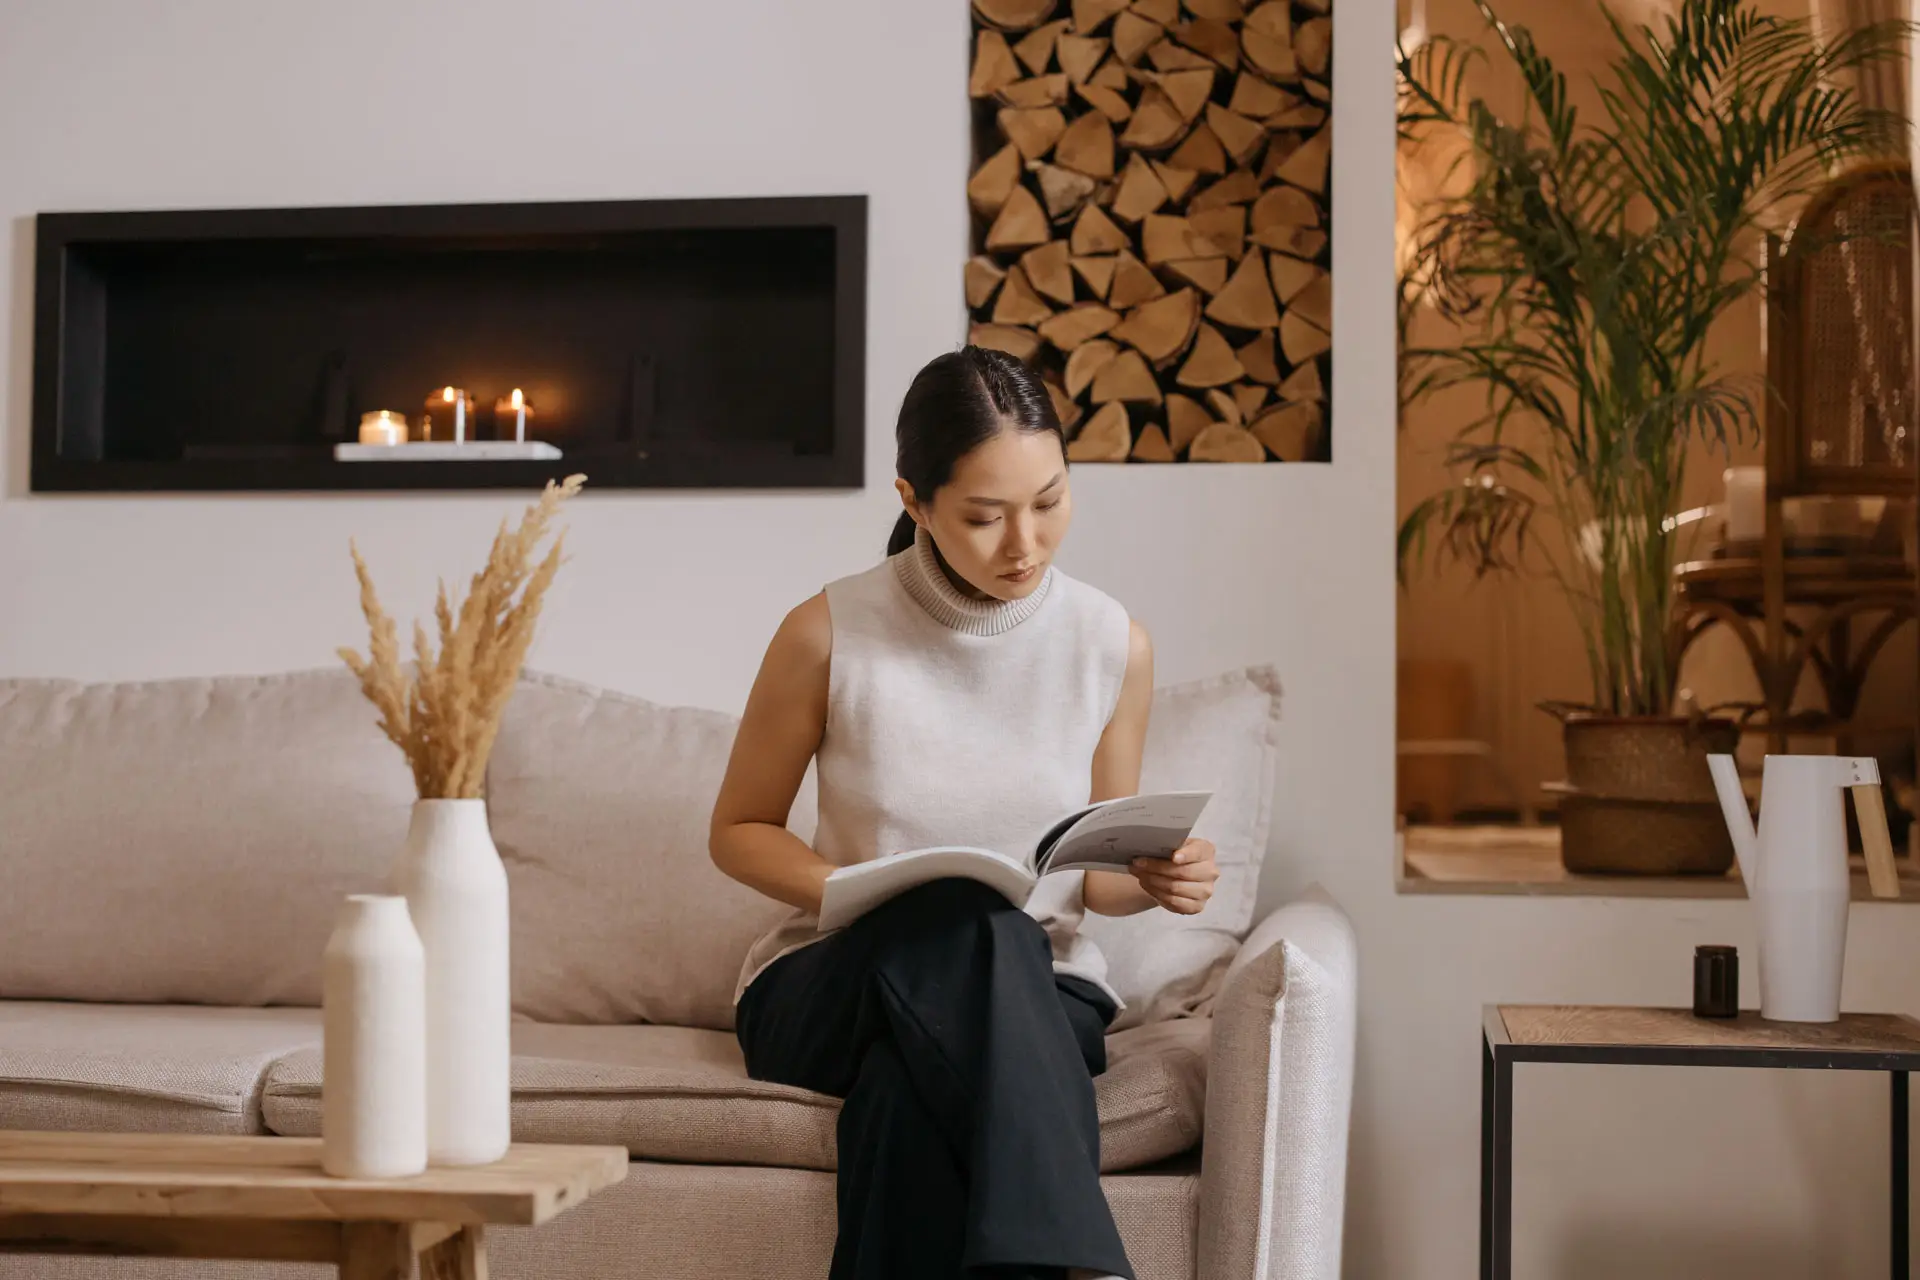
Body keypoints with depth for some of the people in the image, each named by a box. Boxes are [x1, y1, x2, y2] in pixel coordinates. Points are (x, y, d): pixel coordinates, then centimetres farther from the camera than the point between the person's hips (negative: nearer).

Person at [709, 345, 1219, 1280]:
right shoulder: (831, 634, -9)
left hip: (1034, 991, 1)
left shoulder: (1113, 645, -2)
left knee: (912, 1093, -37)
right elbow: (739, 831, 4)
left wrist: (1153, 877, -13)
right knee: (969, 923, -38)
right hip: (832, 984, -1)